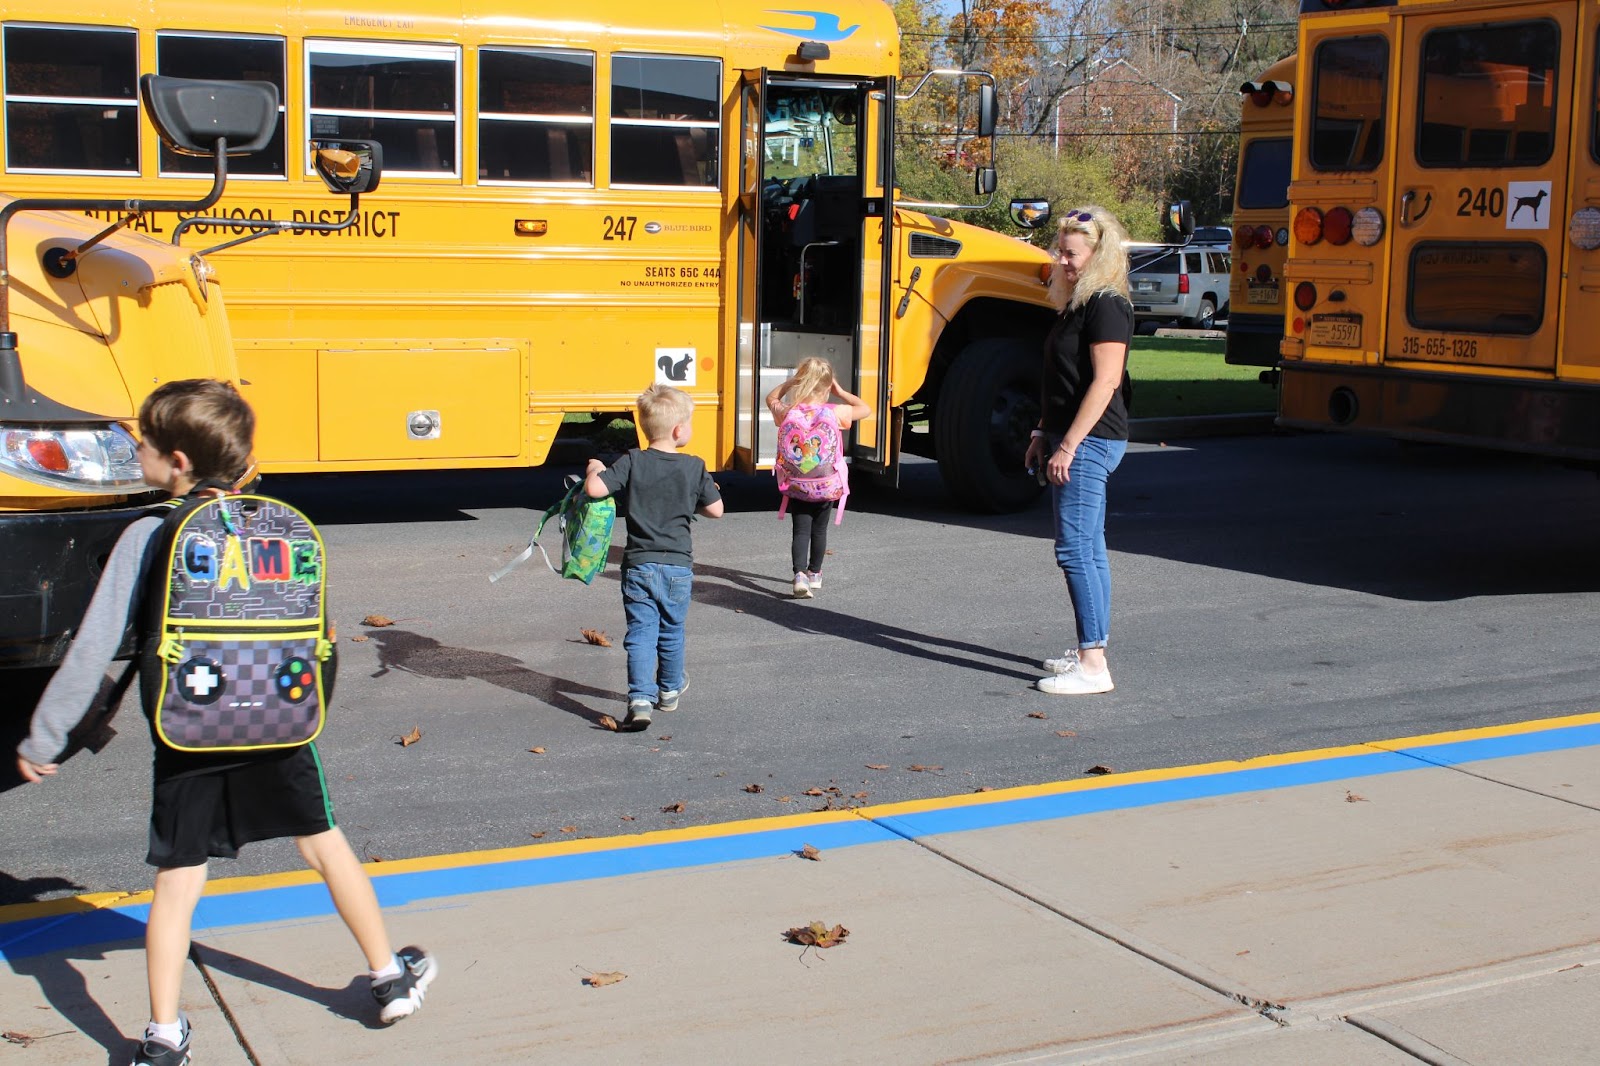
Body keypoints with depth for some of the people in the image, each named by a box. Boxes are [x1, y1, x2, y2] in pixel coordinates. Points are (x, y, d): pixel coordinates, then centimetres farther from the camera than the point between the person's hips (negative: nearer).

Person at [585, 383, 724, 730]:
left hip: (639, 566, -1)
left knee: (641, 633, -1)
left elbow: (594, 488, -19)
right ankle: (669, 689, 38)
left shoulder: (632, 463, -8)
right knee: (671, 631, 20)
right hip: (678, 566, 1)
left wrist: (595, 469, 3)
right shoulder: (694, 468, -6)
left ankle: (640, 699, -15)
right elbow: (716, 510, 1)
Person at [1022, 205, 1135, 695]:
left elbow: (1104, 383, -21)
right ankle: (1092, 647, 22)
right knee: (1089, 548, 14)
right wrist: (1044, 434, 18)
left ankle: (1093, 666, -11)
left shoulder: (1107, 306, -15)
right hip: (1069, 439, 10)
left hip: (1090, 441, -10)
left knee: (1075, 549, -12)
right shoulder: (1075, 304, 15)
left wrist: (1068, 445, -22)